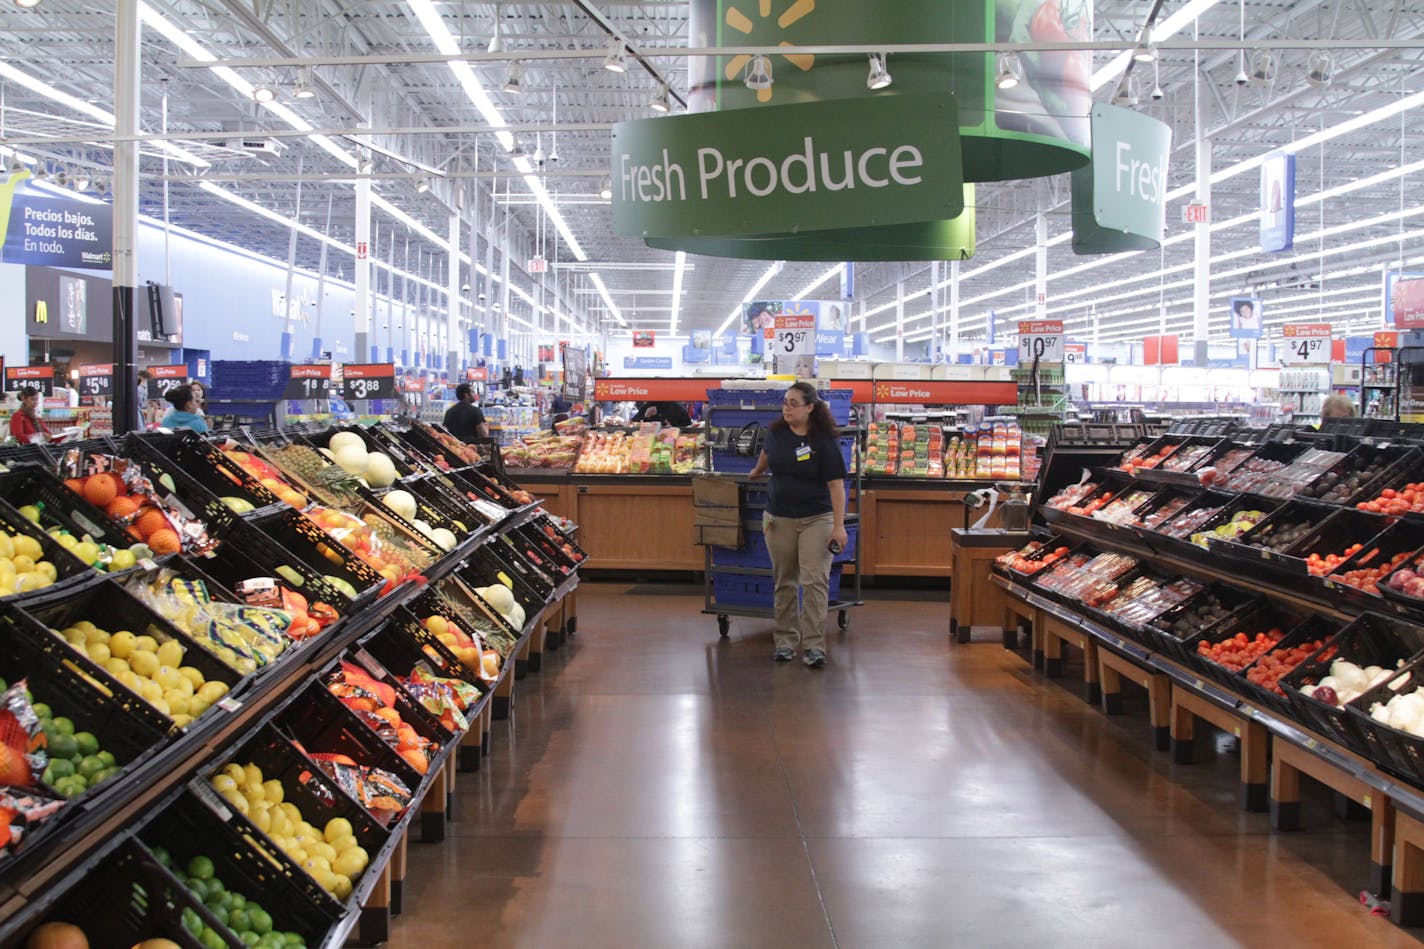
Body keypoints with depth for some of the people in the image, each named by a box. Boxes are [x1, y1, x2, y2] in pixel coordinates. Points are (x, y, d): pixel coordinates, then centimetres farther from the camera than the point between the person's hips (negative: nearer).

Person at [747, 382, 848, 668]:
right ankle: (785, 641, 16)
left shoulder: (824, 441, -11)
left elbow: (836, 485, -13)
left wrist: (839, 526, -18)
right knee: (784, 582, 8)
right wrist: (756, 473, 41)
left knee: (815, 580, -9)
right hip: (778, 518, 4)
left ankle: (814, 645, -7)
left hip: (816, 519, -4)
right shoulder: (776, 433, 1)